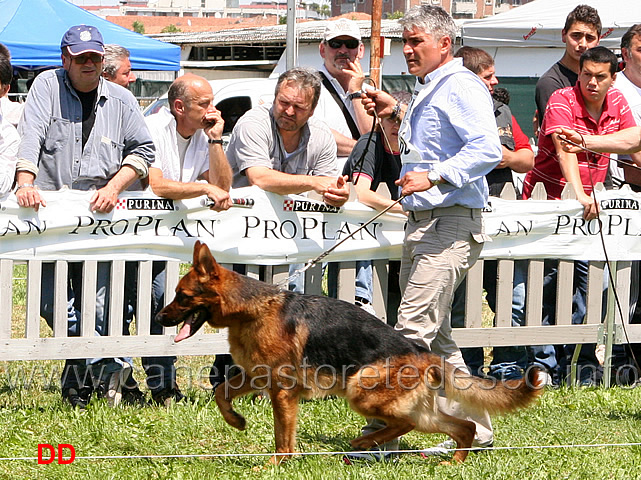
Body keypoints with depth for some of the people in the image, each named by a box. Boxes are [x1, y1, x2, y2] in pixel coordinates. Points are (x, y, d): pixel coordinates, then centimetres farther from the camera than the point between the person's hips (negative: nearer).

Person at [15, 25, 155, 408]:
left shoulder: (121, 100, 10)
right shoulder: (48, 86, 4)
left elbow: (143, 150, 11)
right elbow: (30, 137, -9)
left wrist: (114, 187, -5)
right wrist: (25, 184, -24)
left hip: (99, 216, 1)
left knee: (97, 304, -4)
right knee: (50, 303, -8)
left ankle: (79, 378, 16)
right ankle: (104, 363, 15)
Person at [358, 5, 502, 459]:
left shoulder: (462, 88, -11)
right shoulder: (429, 89, 21)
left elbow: (487, 149, -23)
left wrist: (434, 176, -29)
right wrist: (399, 112, 25)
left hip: (451, 225, -11)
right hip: (422, 223, 11)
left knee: (414, 328, -15)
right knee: (436, 336, 11)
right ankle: (474, 430, 17)